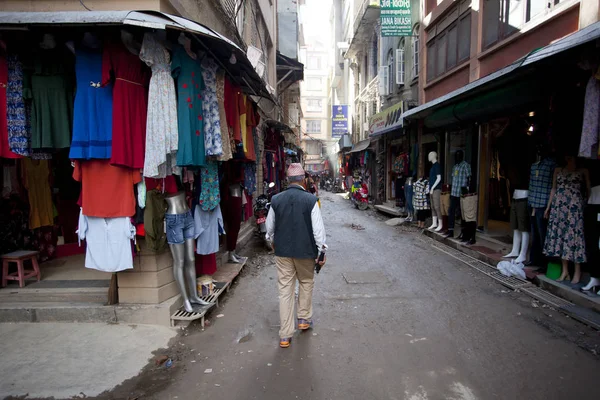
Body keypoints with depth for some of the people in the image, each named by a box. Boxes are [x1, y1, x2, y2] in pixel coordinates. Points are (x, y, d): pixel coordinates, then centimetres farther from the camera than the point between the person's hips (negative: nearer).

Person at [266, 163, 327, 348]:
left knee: (285, 289, 7)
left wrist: (272, 240, 27)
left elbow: (270, 226, 8)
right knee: (306, 283, 22)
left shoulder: (276, 199, -3)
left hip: (282, 251, 2)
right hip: (305, 251, -2)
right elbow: (318, 228, -11)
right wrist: (322, 249, 1)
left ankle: (285, 335, 12)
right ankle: (304, 319, 35)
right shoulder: (311, 199, -12)